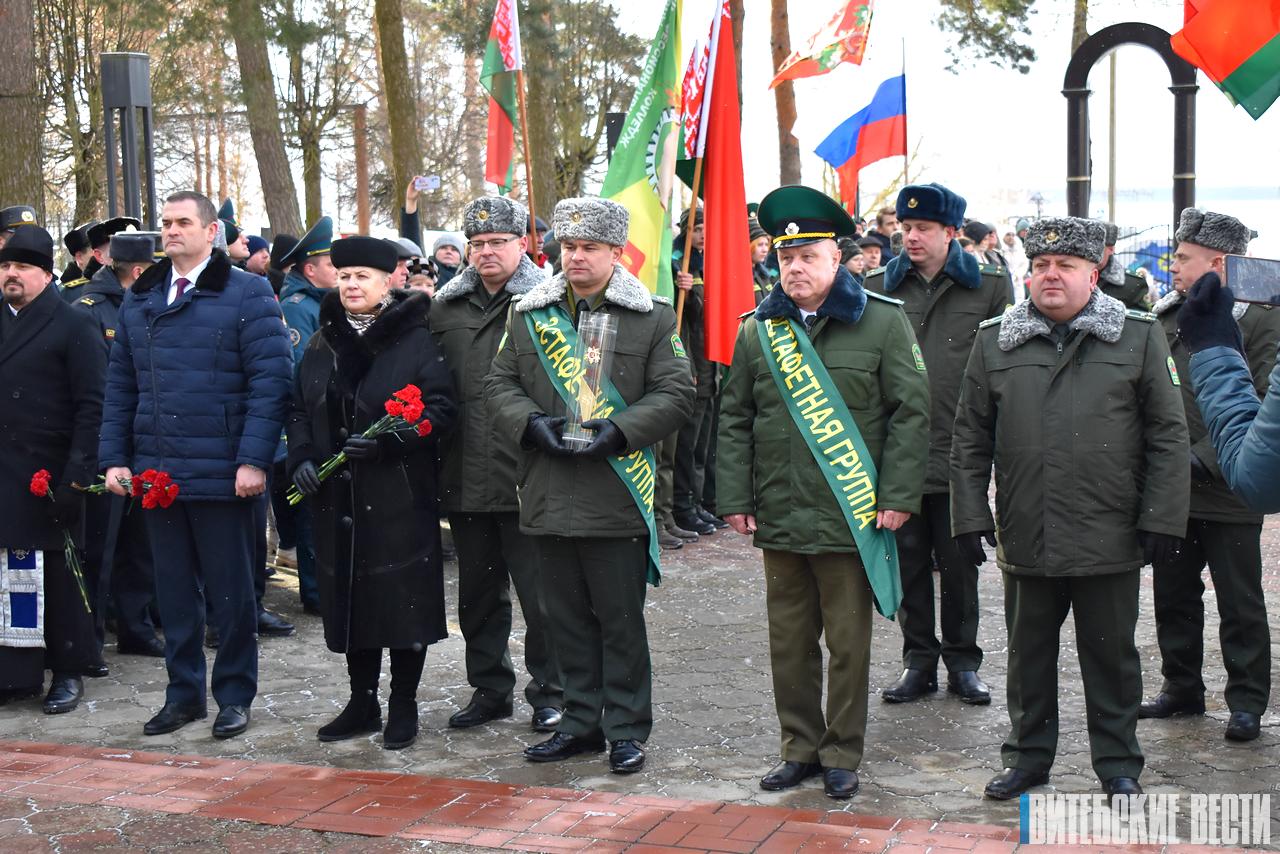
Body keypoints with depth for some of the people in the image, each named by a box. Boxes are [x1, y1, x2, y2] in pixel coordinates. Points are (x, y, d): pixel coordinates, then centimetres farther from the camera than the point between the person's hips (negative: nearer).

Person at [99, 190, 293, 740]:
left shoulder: (247, 294, -4)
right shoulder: (139, 299, 13)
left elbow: (269, 381, -10)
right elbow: (120, 385, 14)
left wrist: (253, 459, -17)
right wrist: (114, 457, 6)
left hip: (221, 471, -5)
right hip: (156, 470, 5)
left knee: (230, 590, 5)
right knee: (174, 589, 12)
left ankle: (235, 696, 17)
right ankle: (184, 692, 23)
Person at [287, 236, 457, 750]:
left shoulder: (416, 341, -4)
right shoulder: (322, 344, 13)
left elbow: (441, 408, -9)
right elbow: (299, 409, 17)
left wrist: (388, 440, -21)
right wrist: (301, 456, -1)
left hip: (400, 497, -5)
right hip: (337, 498, 5)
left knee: (403, 596, -1)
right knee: (348, 597, 10)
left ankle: (403, 707, 12)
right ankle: (362, 702, 23)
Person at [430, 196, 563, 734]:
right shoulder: (446, 307, 11)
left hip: (527, 481, -5)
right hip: (466, 480, 6)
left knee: (540, 595, 2)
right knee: (478, 593, 16)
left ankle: (550, 691, 16)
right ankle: (489, 688, 28)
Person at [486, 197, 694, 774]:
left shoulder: (652, 317, 0)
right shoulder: (529, 314, 10)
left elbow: (675, 394, -3)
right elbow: (500, 385, 10)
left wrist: (619, 431, -16)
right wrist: (531, 424, -9)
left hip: (616, 502, -3)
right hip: (549, 499, 4)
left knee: (621, 620, 4)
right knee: (568, 618, 12)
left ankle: (627, 730, 15)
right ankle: (581, 724, 25)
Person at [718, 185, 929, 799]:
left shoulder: (882, 322, -2)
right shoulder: (758, 330, 8)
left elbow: (909, 413, -3)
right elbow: (735, 420, 11)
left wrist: (897, 495, -9)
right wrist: (736, 499, 5)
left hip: (852, 517, -3)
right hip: (780, 517, 3)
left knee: (848, 642, 5)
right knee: (789, 640, 11)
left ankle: (843, 755, 19)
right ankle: (800, 748, 25)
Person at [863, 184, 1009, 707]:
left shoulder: (988, 288, 1)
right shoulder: (879, 289, 5)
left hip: (959, 455, -2)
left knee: (959, 564, 7)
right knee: (909, 561, 8)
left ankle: (962, 663, 19)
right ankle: (919, 660, 19)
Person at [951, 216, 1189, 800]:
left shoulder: (1139, 337, 0)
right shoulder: (994, 341, 5)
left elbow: (1168, 436, -1)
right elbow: (970, 440, 7)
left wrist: (1162, 521, -6)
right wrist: (970, 519, 2)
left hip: (1111, 540, -2)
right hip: (1026, 538, 2)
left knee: (1111, 657, 10)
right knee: (1028, 654, 14)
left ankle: (1118, 764, 25)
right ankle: (1028, 755, 29)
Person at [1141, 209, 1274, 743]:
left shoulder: (1259, 319, -8)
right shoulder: (1165, 315, 10)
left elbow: (1263, 409, -14)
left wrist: (1205, 457, -20)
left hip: (1228, 493, -6)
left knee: (1240, 605, 4)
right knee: (1173, 595, 14)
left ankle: (1247, 701, 16)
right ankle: (1182, 688, 28)